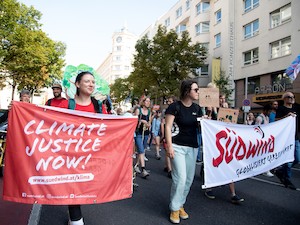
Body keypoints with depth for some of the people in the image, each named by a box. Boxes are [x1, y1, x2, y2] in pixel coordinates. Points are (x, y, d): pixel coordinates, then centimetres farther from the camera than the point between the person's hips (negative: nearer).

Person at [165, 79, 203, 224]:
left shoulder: (197, 108, 6)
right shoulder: (175, 106, -11)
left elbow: (201, 127, 14)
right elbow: (168, 127, -12)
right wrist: (169, 146, -16)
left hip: (192, 147, 6)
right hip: (178, 146, -6)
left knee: (189, 178, 11)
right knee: (180, 178, -9)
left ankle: (180, 205, 29)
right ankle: (174, 208, 11)